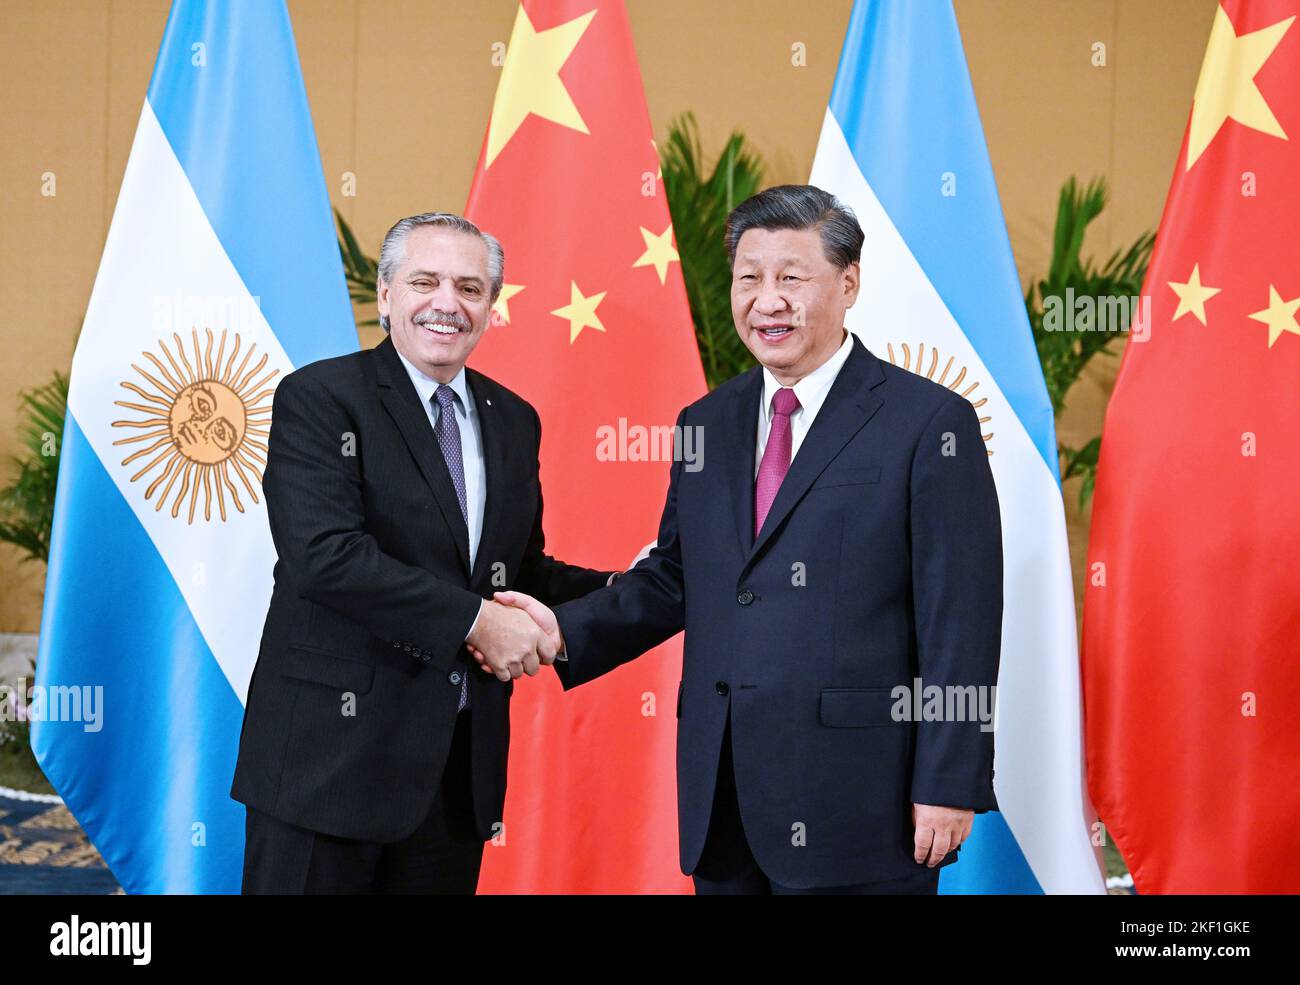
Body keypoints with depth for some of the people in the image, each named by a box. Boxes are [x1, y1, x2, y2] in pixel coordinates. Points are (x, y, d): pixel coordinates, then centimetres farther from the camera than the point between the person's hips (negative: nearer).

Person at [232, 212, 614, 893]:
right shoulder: (318, 398, -8)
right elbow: (325, 555, -21)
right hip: (333, 753, -6)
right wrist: (474, 621, -21)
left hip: (461, 762, 6)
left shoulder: (513, 421, 13)